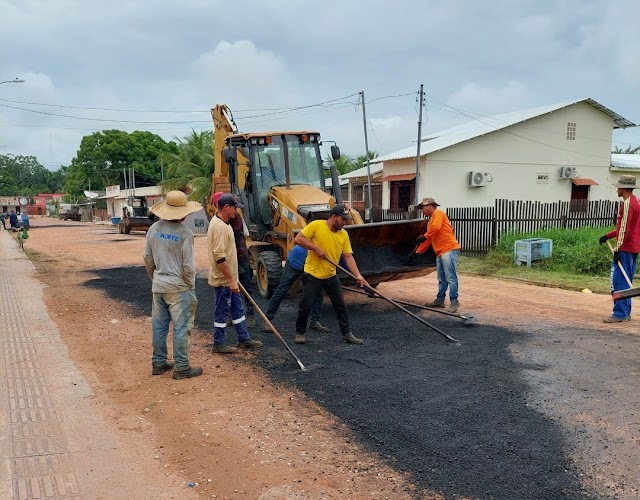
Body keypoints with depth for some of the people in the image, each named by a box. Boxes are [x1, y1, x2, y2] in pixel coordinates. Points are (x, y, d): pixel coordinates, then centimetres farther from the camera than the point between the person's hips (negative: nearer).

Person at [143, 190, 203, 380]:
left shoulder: (154, 229, 2)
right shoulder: (184, 233, -15)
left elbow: (148, 259, 8)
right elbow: (188, 265, -14)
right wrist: (191, 285, 0)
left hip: (158, 286, 6)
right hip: (178, 287, -6)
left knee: (159, 326, 14)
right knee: (181, 328, 2)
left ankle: (158, 363, 24)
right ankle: (181, 368, 7)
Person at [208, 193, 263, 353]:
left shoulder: (222, 223, 10)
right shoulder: (219, 227, -23)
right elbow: (220, 257, -28)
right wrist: (231, 280, -24)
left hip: (229, 279, 10)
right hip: (223, 280, -10)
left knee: (237, 308, 18)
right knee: (221, 312, 2)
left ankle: (244, 338, 29)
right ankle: (218, 344, 15)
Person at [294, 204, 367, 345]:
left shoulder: (344, 234, 1)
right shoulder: (316, 225, -12)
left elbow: (348, 256, -2)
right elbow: (298, 238, -14)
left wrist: (358, 275, -12)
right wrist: (316, 248, -21)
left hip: (331, 276, 5)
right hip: (313, 275, -4)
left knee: (341, 306, 7)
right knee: (305, 306, 1)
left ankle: (347, 334, 19)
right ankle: (300, 333, 21)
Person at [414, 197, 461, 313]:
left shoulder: (438, 213, -1)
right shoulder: (431, 221, 26)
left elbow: (436, 227, -20)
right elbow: (428, 240, 28)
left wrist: (424, 236, -14)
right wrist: (418, 251, 26)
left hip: (449, 249, -10)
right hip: (440, 253, 10)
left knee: (450, 277, -10)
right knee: (442, 279, 14)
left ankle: (454, 301, -9)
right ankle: (440, 300, 20)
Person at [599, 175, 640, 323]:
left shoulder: (628, 204, -15)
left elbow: (624, 229, -20)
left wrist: (617, 249, -20)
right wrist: (608, 236, 22)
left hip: (625, 249, -10)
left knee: (619, 280, -7)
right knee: (625, 281, 13)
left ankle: (620, 313, -5)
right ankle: (626, 313, 19)